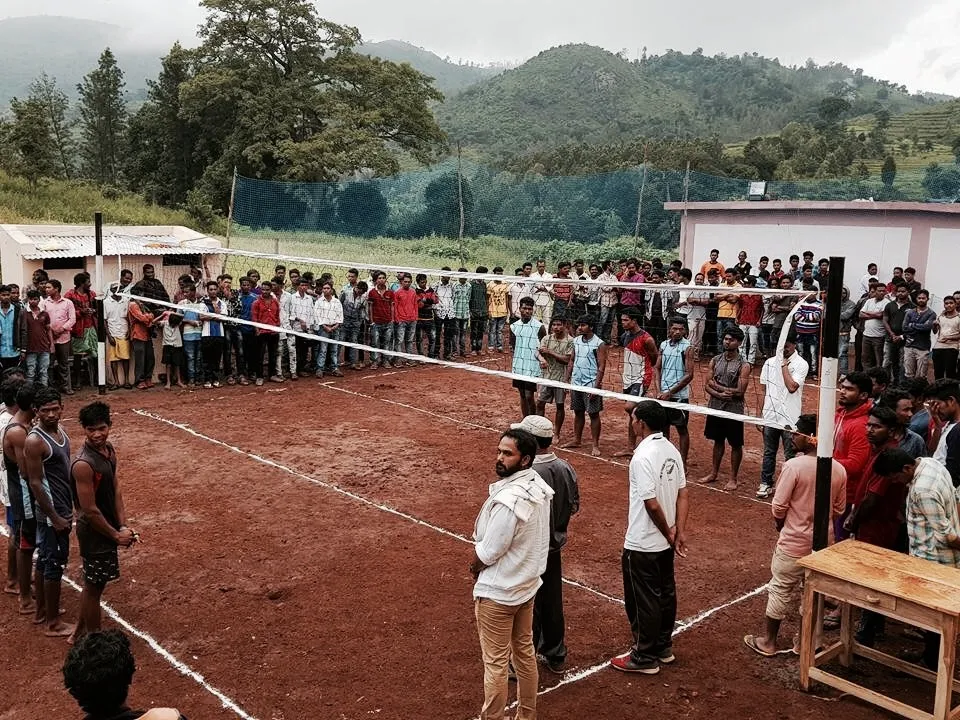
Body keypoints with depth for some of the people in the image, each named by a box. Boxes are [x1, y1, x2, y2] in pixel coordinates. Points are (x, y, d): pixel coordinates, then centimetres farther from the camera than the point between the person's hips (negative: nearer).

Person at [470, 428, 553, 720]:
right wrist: (482, 550, 6)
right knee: (525, 654, 21)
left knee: (495, 663, 6)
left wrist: (474, 565, -2)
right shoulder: (539, 487, -3)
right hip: (528, 583, 9)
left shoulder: (508, 499, -31)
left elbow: (488, 553, -22)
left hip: (497, 592, -9)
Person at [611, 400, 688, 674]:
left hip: (642, 545, -9)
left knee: (643, 601, 5)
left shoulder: (643, 457, -23)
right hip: (664, 543, 9)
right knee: (666, 594, 19)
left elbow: (652, 504, -25)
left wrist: (668, 533, -11)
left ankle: (645, 657, 16)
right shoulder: (672, 451, 3)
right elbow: (682, 495, 4)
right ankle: (663, 647, 33)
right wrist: (679, 532, 1)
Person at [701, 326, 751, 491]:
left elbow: (740, 392, -16)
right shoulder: (715, 360, 3)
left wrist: (717, 385, -12)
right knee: (718, 441, 18)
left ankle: (733, 478, 18)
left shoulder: (744, 365, -10)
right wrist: (720, 394, -18)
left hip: (734, 410, -4)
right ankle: (714, 473, 30)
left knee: (735, 445, 7)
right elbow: (708, 386, 1)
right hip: (715, 408, 4)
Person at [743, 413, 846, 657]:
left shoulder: (794, 466, -21)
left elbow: (778, 507, -16)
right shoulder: (839, 469, -4)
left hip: (793, 542, -5)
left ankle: (767, 642, 20)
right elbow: (839, 509, 6)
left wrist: (782, 527, 4)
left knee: (780, 591, 9)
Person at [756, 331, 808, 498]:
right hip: (770, 416, 4)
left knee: (790, 455, 4)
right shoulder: (770, 362, 7)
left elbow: (792, 387, -22)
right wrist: (761, 416, 10)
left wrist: (784, 365, -14)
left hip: (789, 419, -4)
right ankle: (766, 483, 23)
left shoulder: (801, 364, -7)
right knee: (769, 453, 13)